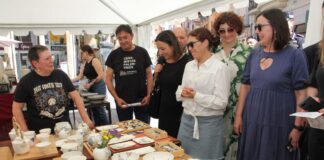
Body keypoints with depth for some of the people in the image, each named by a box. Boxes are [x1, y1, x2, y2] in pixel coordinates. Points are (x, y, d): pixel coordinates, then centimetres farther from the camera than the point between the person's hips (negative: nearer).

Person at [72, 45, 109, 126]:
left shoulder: (94, 60, -12)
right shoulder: (86, 63, 13)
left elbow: (101, 76, -19)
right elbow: (80, 76, 15)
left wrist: (90, 84, -19)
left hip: (99, 87, -8)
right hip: (91, 88, 8)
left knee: (99, 108, -5)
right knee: (94, 109, 10)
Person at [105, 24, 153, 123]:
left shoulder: (142, 52, -1)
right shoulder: (114, 55, 0)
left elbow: (149, 75, 2)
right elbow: (108, 79, 1)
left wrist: (149, 95, -10)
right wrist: (116, 98, -9)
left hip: (141, 99, -1)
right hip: (122, 100, 1)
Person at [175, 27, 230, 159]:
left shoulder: (220, 67, -13)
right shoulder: (189, 65, 7)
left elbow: (221, 102, -17)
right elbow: (180, 91, 12)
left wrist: (196, 96, -21)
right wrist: (182, 93, -10)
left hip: (209, 123, -6)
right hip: (186, 120, 6)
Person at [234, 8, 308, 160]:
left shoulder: (294, 55, -7)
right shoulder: (254, 54, 5)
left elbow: (301, 93, -9)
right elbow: (245, 86, 7)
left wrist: (297, 127, -12)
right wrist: (238, 116, 4)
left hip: (279, 122, -4)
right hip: (252, 120, 4)